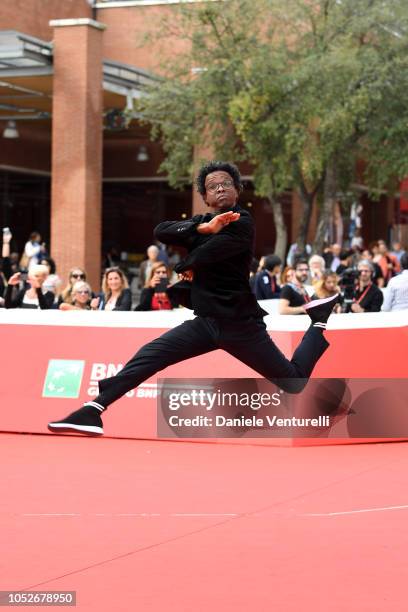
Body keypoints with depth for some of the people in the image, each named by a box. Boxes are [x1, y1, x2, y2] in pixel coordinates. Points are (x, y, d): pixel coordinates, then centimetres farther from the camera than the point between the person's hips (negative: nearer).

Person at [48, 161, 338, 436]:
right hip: (205, 322, 5)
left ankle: (319, 322, 27)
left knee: (295, 383, 4)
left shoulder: (241, 223, -10)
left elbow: (204, 256, -21)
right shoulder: (202, 222, 9)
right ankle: (92, 411, -18)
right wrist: (204, 228, -22)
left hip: (240, 325, -5)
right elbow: (161, 231, -9)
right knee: (148, 357, -14)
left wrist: (186, 267, 2)